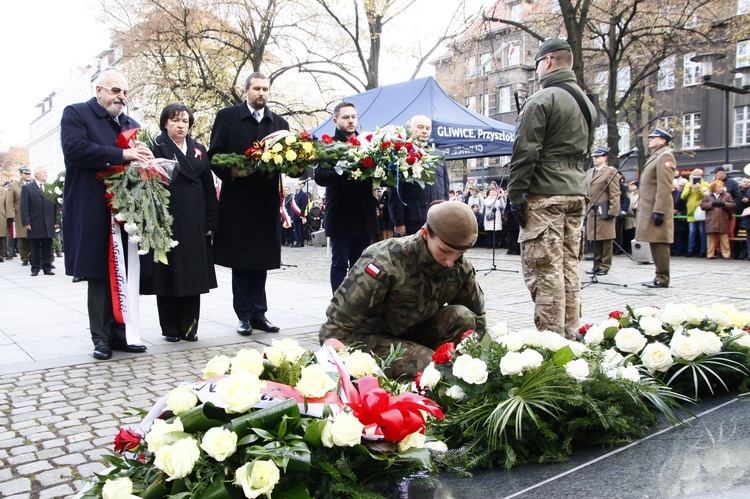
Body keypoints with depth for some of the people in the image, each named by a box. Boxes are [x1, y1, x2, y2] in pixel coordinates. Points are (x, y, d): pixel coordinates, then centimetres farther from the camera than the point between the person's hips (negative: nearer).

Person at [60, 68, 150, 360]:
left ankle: (120, 333, 13)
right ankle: (102, 337, 7)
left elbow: (142, 159, 21)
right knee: (99, 275, -1)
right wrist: (122, 155, -20)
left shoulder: (131, 125, 21)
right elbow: (75, 148, -15)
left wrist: (145, 160, -5)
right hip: (94, 213, -5)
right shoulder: (76, 114, 2)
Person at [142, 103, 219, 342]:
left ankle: (189, 327, 14)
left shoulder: (199, 149, 15)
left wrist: (210, 221, 3)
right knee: (168, 275, 1)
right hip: (167, 221, -4)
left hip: (195, 221, 4)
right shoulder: (157, 147, 2)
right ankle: (170, 328, 11)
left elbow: (209, 187, 11)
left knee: (193, 273, 6)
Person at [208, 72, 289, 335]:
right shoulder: (227, 116, 4)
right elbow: (214, 155, 0)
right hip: (237, 200, -2)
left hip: (266, 202, 3)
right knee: (240, 260, 3)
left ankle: (258, 313, 15)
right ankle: (245, 315, 11)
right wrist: (231, 172, -16)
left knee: (261, 259, 7)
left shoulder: (279, 123, 12)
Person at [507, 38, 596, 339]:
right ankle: (569, 336, 17)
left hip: (544, 196, -9)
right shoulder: (587, 104, 20)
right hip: (576, 194, 9)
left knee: (544, 269, -6)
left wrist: (515, 195, -9)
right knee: (569, 266, 11)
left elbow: (525, 153, -13)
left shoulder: (541, 100, -8)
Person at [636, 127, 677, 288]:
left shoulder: (665, 156, -9)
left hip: (657, 209, -10)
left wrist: (659, 211, -23)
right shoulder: (654, 156, 22)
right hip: (649, 209, 10)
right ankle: (659, 276, 18)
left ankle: (662, 279, -3)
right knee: (655, 243, 12)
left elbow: (665, 187, -18)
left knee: (659, 243, -7)